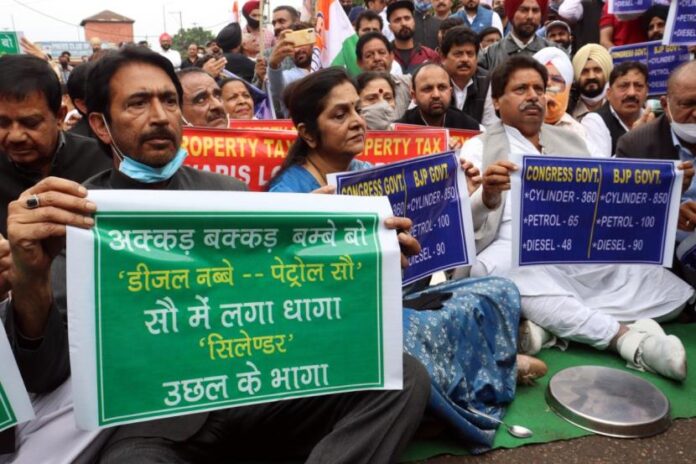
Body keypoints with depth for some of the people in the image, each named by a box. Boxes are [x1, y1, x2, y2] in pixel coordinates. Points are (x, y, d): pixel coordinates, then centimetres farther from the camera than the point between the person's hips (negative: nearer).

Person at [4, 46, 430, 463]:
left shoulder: (231, 193, 11)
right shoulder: (68, 216, 3)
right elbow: (46, 373, -5)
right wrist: (30, 279, -26)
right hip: (153, 417, -3)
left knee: (404, 378, -18)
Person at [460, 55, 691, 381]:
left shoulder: (570, 141, 22)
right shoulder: (478, 147, 8)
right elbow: (467, 221, -4)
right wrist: (488, 195, -27)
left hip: (584, 255, 5)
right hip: (517, 257, -4)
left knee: (670, 288, -13)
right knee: (491, 270, -38)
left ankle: (552, 327, -21)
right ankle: (627, 336, -31)